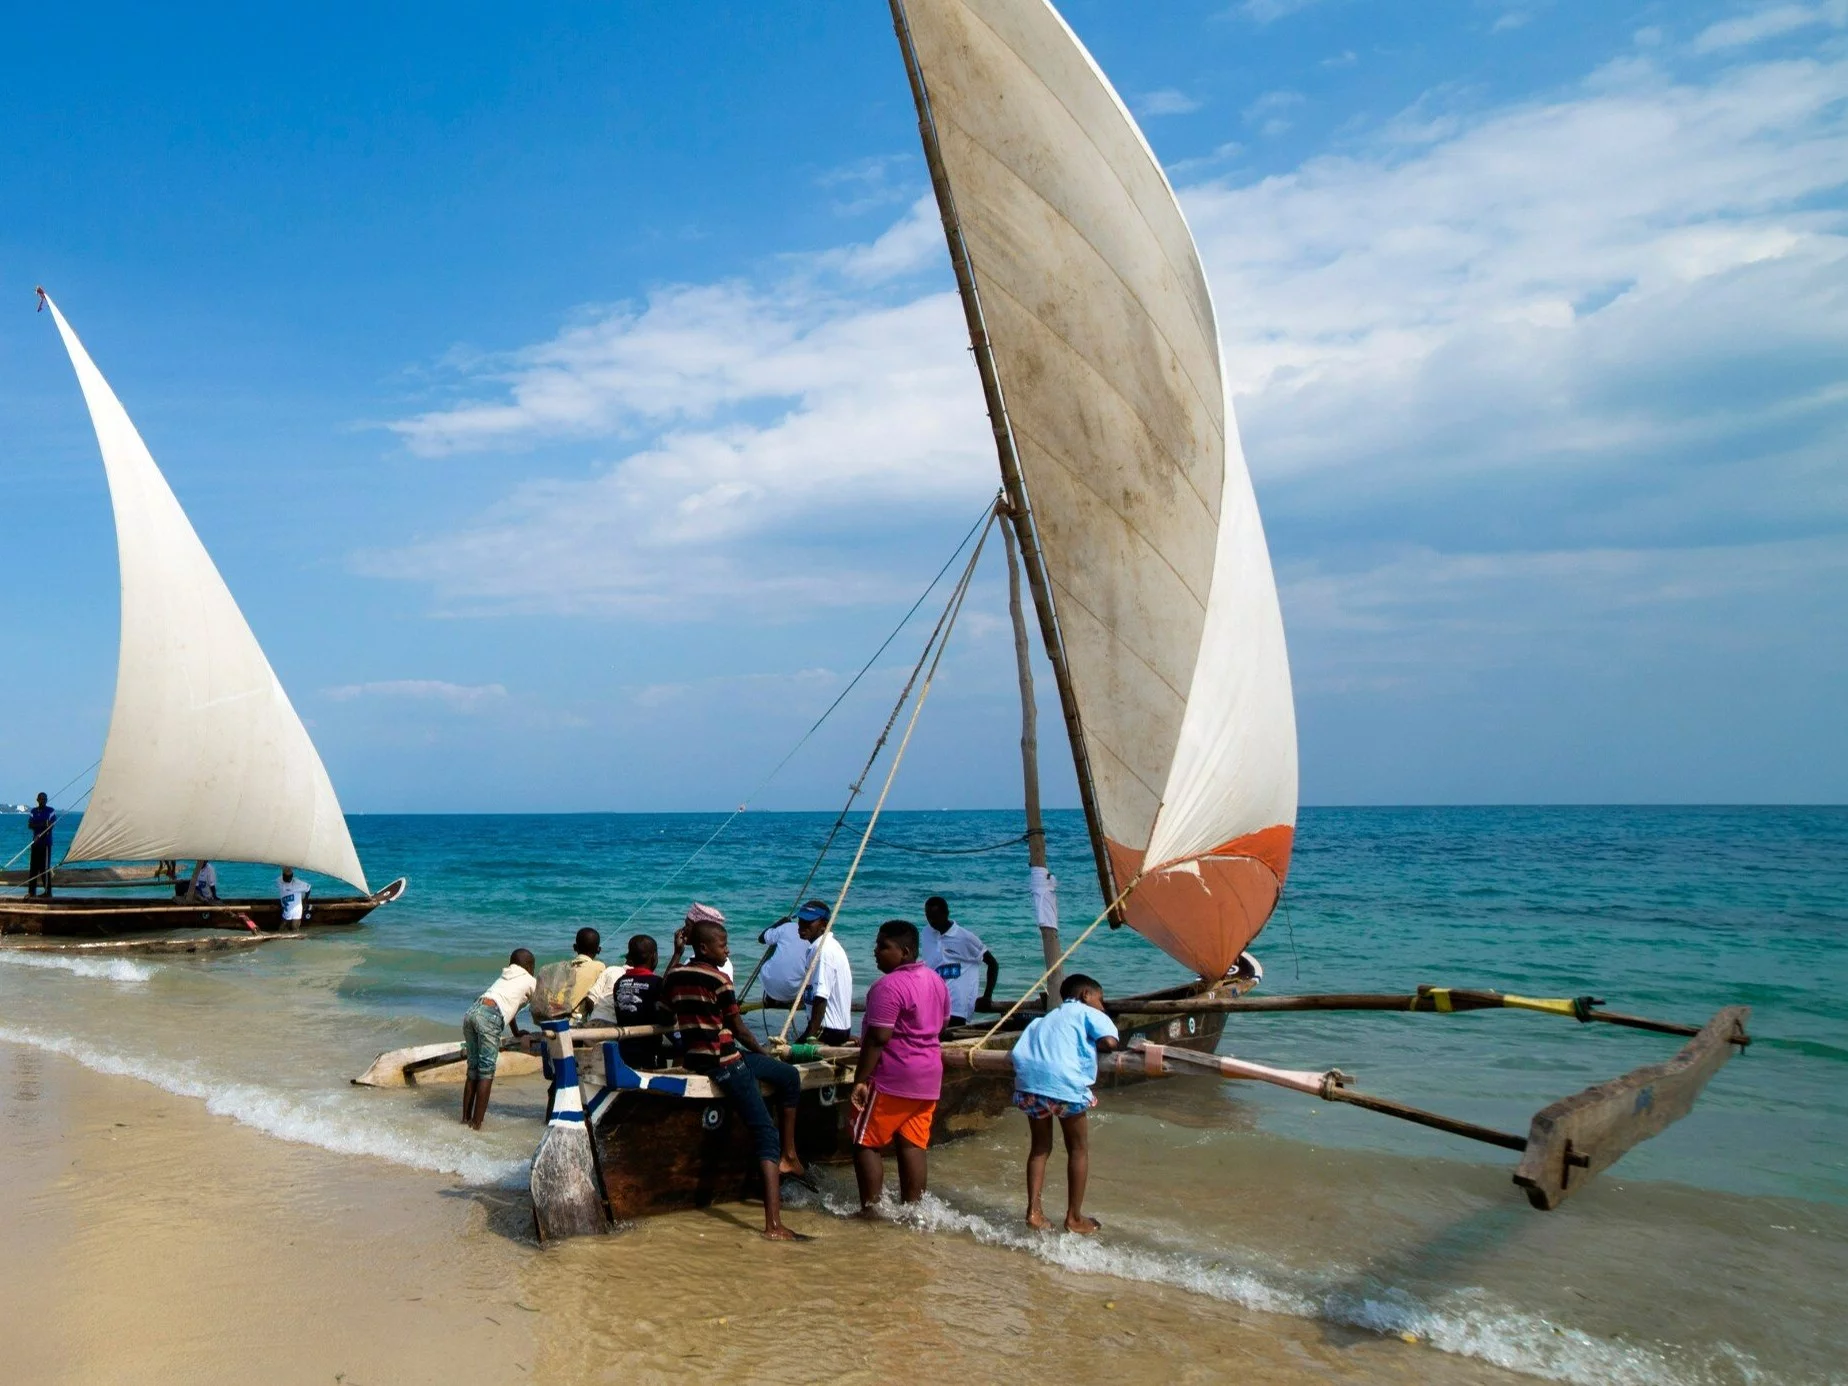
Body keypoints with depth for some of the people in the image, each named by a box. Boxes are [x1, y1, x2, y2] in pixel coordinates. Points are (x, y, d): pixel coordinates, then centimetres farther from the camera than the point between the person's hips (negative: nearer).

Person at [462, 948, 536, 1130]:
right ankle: (476, 1122, -3)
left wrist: (517, 1032, 54)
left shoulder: (504, 977, 34)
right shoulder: (530, 981, 16)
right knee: (486, 1072, -2)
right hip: (490, 1017, -7)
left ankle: (466, 1117, 16)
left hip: (472, 1011, 7)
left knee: (473, 1069, 13)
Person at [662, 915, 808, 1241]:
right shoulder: (719, 979, -14)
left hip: (693, 1058, 9)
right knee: (766, 1133, -10)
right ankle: (774, 1224, -20)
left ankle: (788, 1155, 23)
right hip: (723, 1061, -9)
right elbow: (738, 1029, -6)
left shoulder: (675, 975, 6)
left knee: (789, 1076, 22)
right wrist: (762, 1052, 9)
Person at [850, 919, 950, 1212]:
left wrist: (860, 1080, -18)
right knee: (913, 1144, 11)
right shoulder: (936, 981, 10)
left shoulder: (888, 986, -19)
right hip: (929, 1077, 8)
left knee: (866, 1143, 3)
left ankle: (870, 1210, 4)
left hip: (892, 1078, -8)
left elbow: (878, 1037, -22)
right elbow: (941, 1025, 19)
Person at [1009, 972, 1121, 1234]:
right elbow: (1109, 1041, -5)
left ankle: (1034, 1211, 16)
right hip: (1064, 1083, -5)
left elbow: (1019, 1052, 23)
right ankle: (1074, 1218, 20)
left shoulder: (1046, 1018, 31)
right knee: (1078, 1149, 13)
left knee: (1040, 1147, 22)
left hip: (1029, 1083, 5)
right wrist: (1095, 1046, 15)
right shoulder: (1088, 1013, 13)